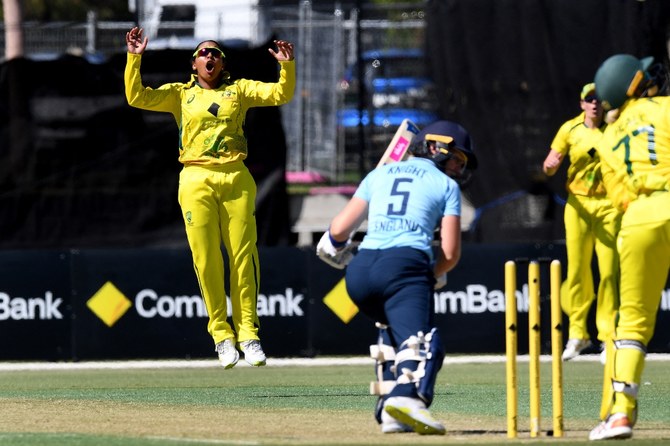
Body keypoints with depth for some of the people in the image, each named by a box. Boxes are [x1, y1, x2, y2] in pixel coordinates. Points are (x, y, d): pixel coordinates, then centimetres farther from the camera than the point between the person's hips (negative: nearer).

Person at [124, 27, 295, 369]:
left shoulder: (239, 90, 16)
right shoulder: (180, 94, 15)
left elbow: (281, 94, 7)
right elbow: (137, 97, 4)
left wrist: (287, 66, -11)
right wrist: (134, 58, -6)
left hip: (236, 179, 0)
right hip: (196, 180, 0)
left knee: (243, 256, -5)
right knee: (206, 259, -6)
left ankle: (247, 332, 0)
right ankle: (221, 334, 1)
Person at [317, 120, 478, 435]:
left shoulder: (380, 174, 26)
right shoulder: (446, 185, 16)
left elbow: (340, 229, 21)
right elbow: (450, 253, 8)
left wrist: (334, 246, 44)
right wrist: (432, 275, 28)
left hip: (361, 270, 5)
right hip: (406, 265, -5)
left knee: (393, 330, 27)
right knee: (420, 340, -19)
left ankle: (389, 412, 12)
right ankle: (408, 396, -50)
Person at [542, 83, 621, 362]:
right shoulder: (570, 129, 3)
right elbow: (549, 166, 2)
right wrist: (551, 165, -21)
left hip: (610, 205, -1)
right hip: (579, 204, 1)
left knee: (610, 271, -7)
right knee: (577, 269, 0)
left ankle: (609, 335, -2)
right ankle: (577, 333, 11)